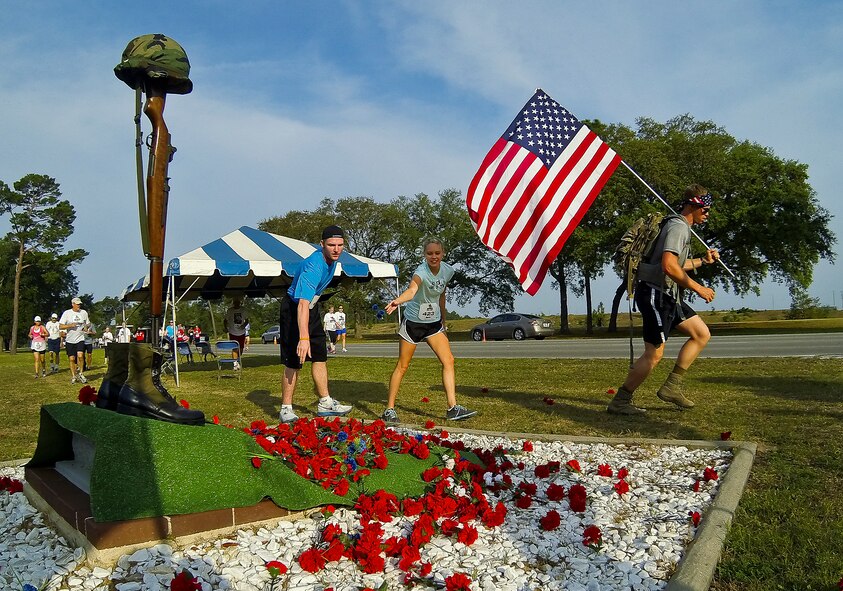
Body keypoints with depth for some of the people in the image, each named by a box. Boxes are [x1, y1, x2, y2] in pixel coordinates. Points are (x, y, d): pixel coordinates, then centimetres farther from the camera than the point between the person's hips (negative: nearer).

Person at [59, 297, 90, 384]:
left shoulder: (84, 312, 6)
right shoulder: (67, 313, -2)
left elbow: (88, 323, 19)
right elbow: (60, 326, -4)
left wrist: (86, 326, -4)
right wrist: (70, 325, -19)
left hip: (80, 338, 1)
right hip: (70, 340, 0)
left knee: (80, 355, -19)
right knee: (72, 359, 4)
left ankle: (80, 373, -1)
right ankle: (73, 376, 19)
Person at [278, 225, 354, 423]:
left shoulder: (332, 258, -6)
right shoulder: (313, 267, -34)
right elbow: (303, 304, -44)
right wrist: (303, 338, -52)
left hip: (312, 308, 9)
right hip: (294, 309, -9)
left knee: (320, 357, 9)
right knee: (293, 362, -6)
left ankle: (324, 404, 17)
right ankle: (286, 409, 5)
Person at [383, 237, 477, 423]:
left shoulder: (448, 271, -6)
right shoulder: (421, 271, -26)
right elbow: (412, 289, -49)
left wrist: (443, 322, 17)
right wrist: (397, 301, -70)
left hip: (434, 322, 6)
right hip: (413, 322, -5)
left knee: (448, 360, -4)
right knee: (402, 366, 1)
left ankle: (452, 408, 0)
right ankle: (389, 409, 11)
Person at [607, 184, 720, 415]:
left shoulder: (682, 227, 21)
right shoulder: (678, 226, -13)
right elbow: (668, 266, -26)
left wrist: (703, 261, 28)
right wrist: (698, 288, -20)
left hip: (668, 295, 11)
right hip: (656, 294, -11)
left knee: (702, 334, 11)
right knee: (654, 354, -9)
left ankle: (671, 387, 11)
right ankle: (619, 402, -1)